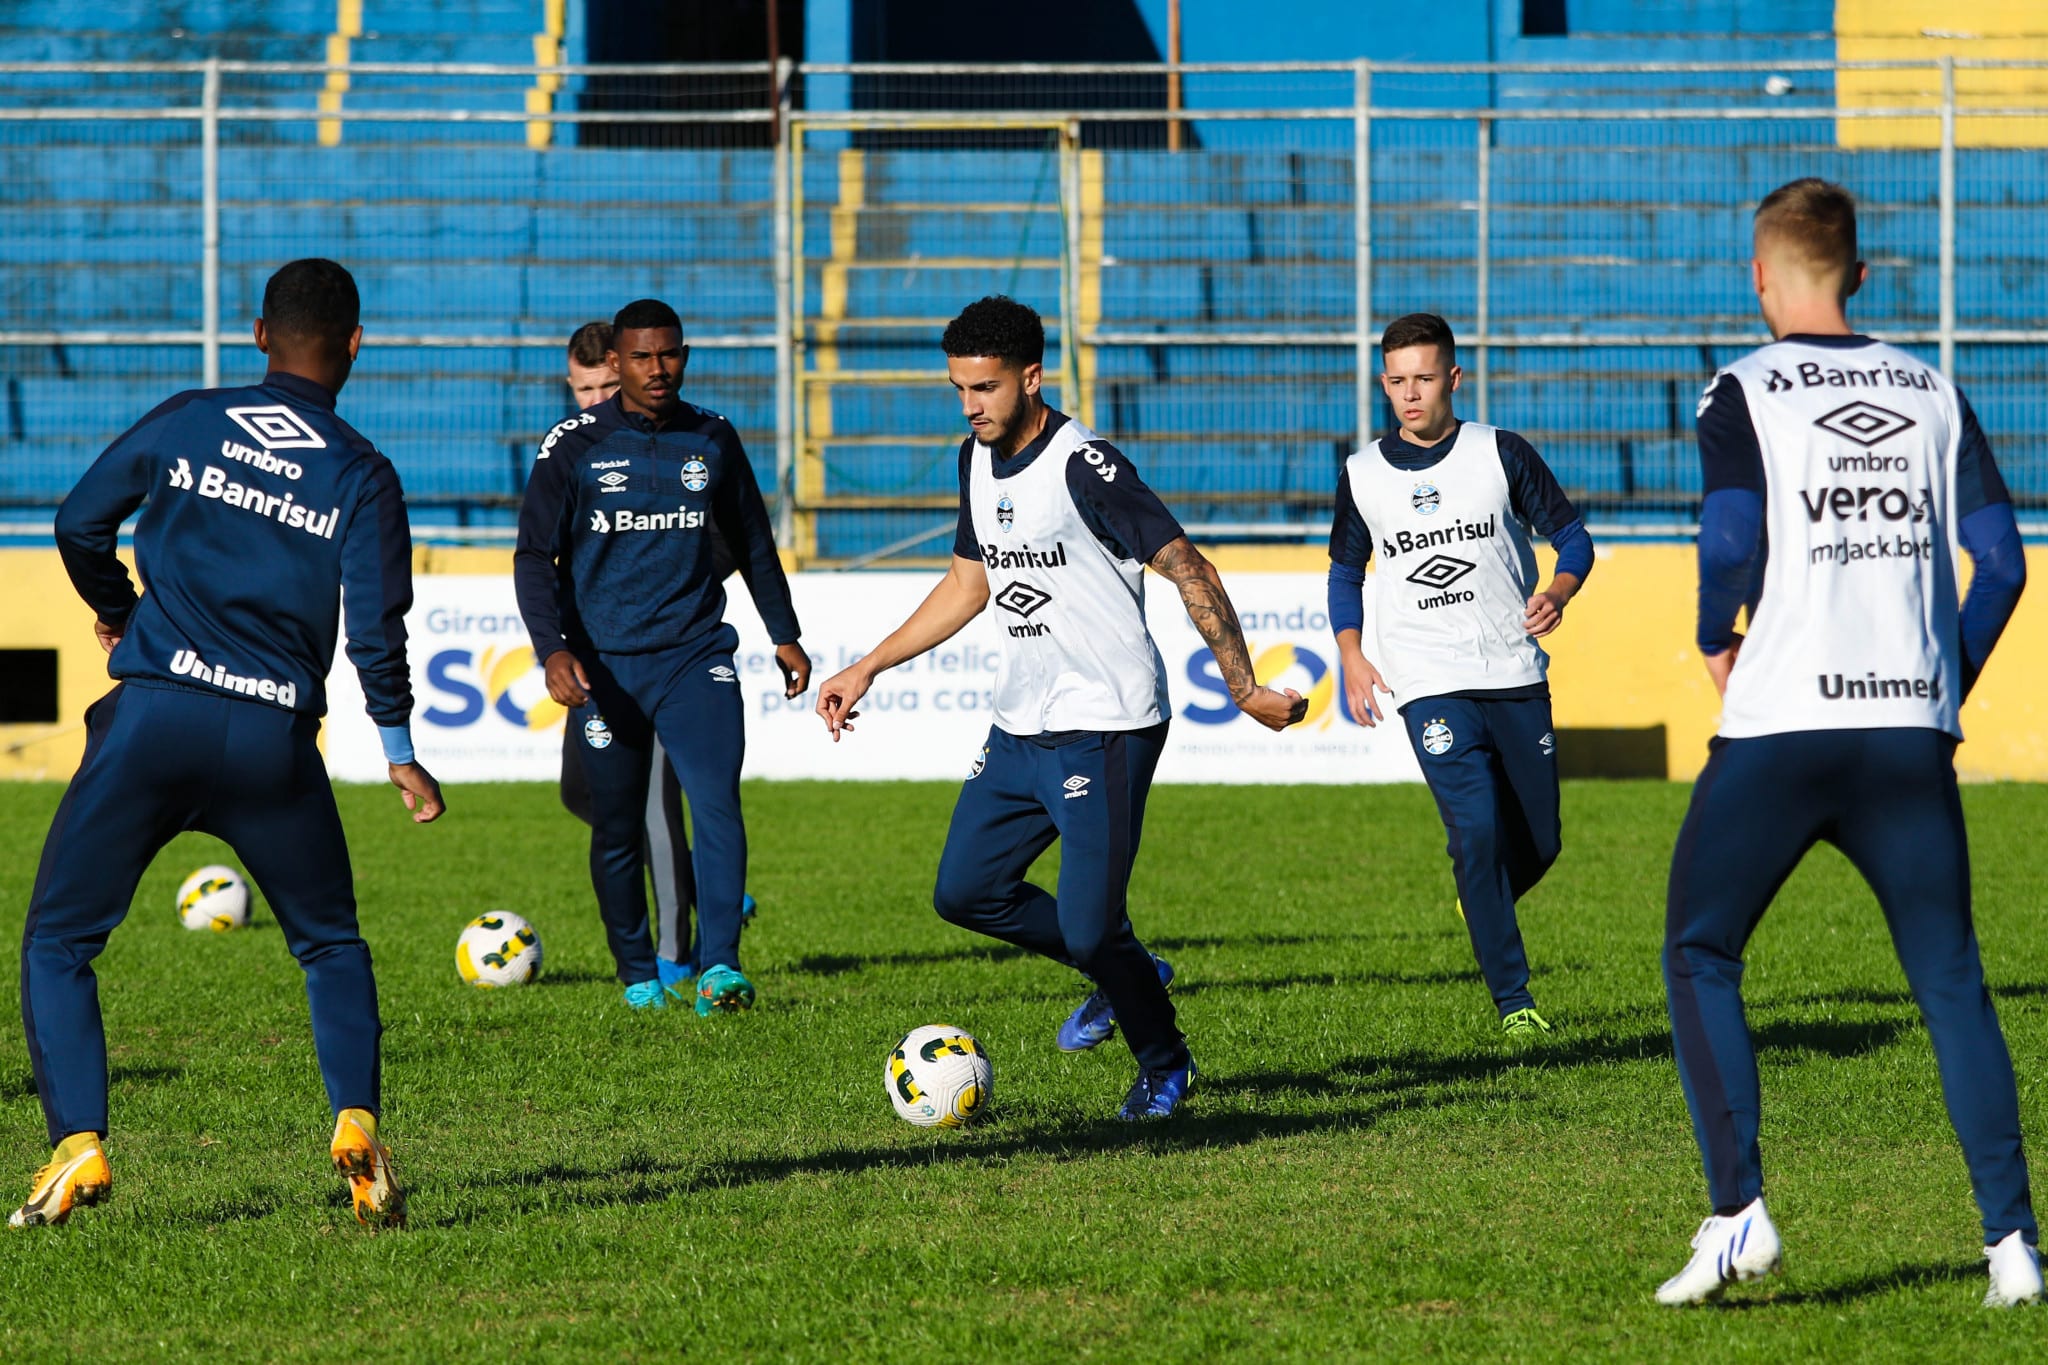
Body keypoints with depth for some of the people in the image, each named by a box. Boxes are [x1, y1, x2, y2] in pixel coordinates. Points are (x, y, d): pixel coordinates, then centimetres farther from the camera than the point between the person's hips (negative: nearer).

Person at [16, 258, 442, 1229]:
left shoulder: (186, 422, 6)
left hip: (152, 714, -1)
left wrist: (115, 615, 31)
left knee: (58, 941, 9)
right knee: (332, 946, 20)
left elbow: (79, 523, 12)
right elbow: (375, 630, -3)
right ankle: (357, 1125, 0)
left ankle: (78, 1142, -8)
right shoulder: (361, 476, 3)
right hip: (276, 742, 1)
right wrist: (400, 755, 8)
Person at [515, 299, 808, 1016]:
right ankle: (640, 975, 22)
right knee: (617, 832, 6)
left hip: (695, 656, 1)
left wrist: (784, 633, 22)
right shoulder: (574, 446, -2)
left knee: (717, 802, -18)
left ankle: (719, 965, -23)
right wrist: (553, 649, -19)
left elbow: (752, 541, 20)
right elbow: (536, 556, -5)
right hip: (605, 665, -1)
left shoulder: (712, 439, 7)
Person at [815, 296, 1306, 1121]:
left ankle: (1164, 1063, 17)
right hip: (1019, 728, 9)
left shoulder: (1085, 468, -18)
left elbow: (1189, 573, -17)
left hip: (1105, 732, -9)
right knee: (965, 891, 9)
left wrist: (1245, 692, -19)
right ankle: (1123, 975, 27)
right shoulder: (977, 461, 8)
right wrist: (866, 669, 19)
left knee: (1089, 925, -9)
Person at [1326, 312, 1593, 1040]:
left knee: (1540, 841, 5)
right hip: (1431, 685, -1)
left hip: (1515, 675, 1)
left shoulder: (1502, 453, 1)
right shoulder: (1361, 475, 6)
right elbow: (1345, 570, 18)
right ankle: (1512, 999, -11)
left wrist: (1557, 591, -15)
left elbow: (1572, 536, 5)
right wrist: (1352, 656, 4)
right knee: (1476, 829, -17)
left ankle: (1481, 911, 39)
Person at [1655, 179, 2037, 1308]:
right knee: (1952, 982, 9)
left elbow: (1730, 544, -15)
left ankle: (1738, 1215, -3)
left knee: (1701, 958, 10)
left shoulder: (1744, 394, -1)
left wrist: (1716, 643, 4)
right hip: (1912, 734, 3)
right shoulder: (1935, 393, 11)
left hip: (1779, 728, -3)